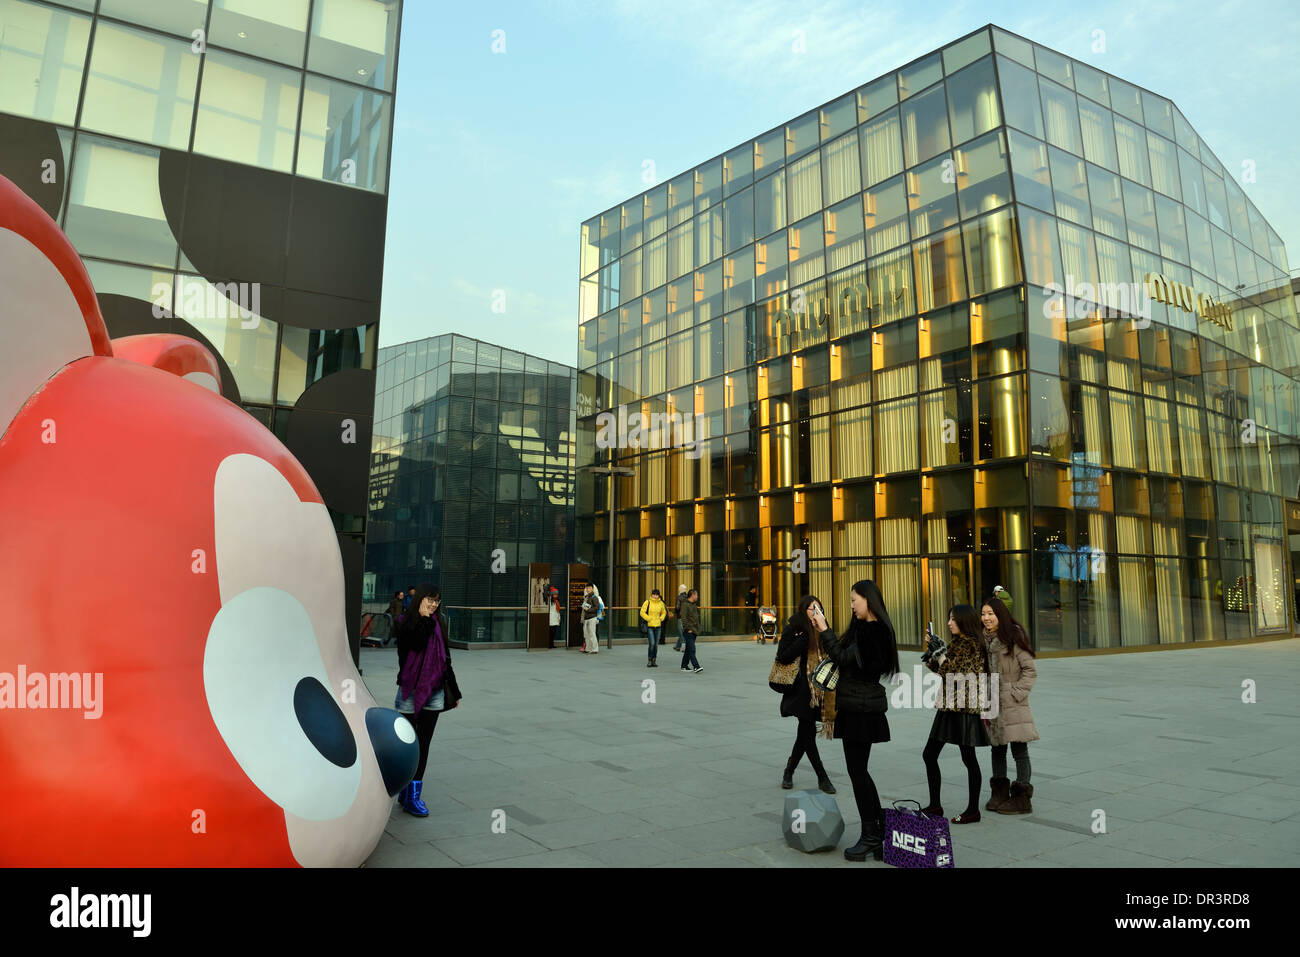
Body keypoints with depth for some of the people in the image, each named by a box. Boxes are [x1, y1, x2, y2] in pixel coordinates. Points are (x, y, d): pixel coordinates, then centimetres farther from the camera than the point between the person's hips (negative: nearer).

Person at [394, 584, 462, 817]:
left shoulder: (439, 622, 8)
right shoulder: (406, 622, -5)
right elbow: (414, 644, -25)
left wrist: (453, 689, 17)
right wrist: (424, 619, -18)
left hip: (435, 691, 5)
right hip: (410, 690, -4)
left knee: (423, 743, 8)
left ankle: (412, 793, 16)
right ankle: (408, 794, 14)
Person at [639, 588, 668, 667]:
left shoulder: (661, 603, 7)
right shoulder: (647, 602, -5)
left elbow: (664, 612, 23)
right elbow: (642, 612, -5)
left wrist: (661, 618, 7)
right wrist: (648, 619, -11)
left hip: (658, 626, 4)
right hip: (649, 626, -4)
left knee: (656, 644, 7)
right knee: (652, 643, -12)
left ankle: (654, 661, 17)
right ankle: (649, 660, 2)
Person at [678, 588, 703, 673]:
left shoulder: (694, 604, 16)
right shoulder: (685, 604, -12)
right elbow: (684, 618, -17)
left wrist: (697, 628, 18)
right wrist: (688, 628, -18)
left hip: (694, 631, 9)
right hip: (688, 631, -9)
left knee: (688, 649, 13)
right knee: (692, 649, -13)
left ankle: (684, 666, 20)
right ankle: (696, 666, -17)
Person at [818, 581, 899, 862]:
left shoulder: (873, 631, -17)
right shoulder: (864, 628, 15)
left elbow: (844, 658, -18)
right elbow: (843, 654, 15)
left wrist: (824, 629, -15)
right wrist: (823, 629, 11)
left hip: (862, 709, -10)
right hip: (856, 707, 10)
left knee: (857, 770, -2)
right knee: (859, 770, 13)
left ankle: (871, 836, 7)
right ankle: (880, 832, 20)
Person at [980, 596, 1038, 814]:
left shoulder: (1014, 638, -11)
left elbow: (1030, 671, -9)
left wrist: (1016, 692, -13)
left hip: (1013, 706, -6)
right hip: (993, 705, 6)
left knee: (1019, 750, 2)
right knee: (997, 749, 15)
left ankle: (1021, 798, 11)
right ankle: (999, 792, 26)